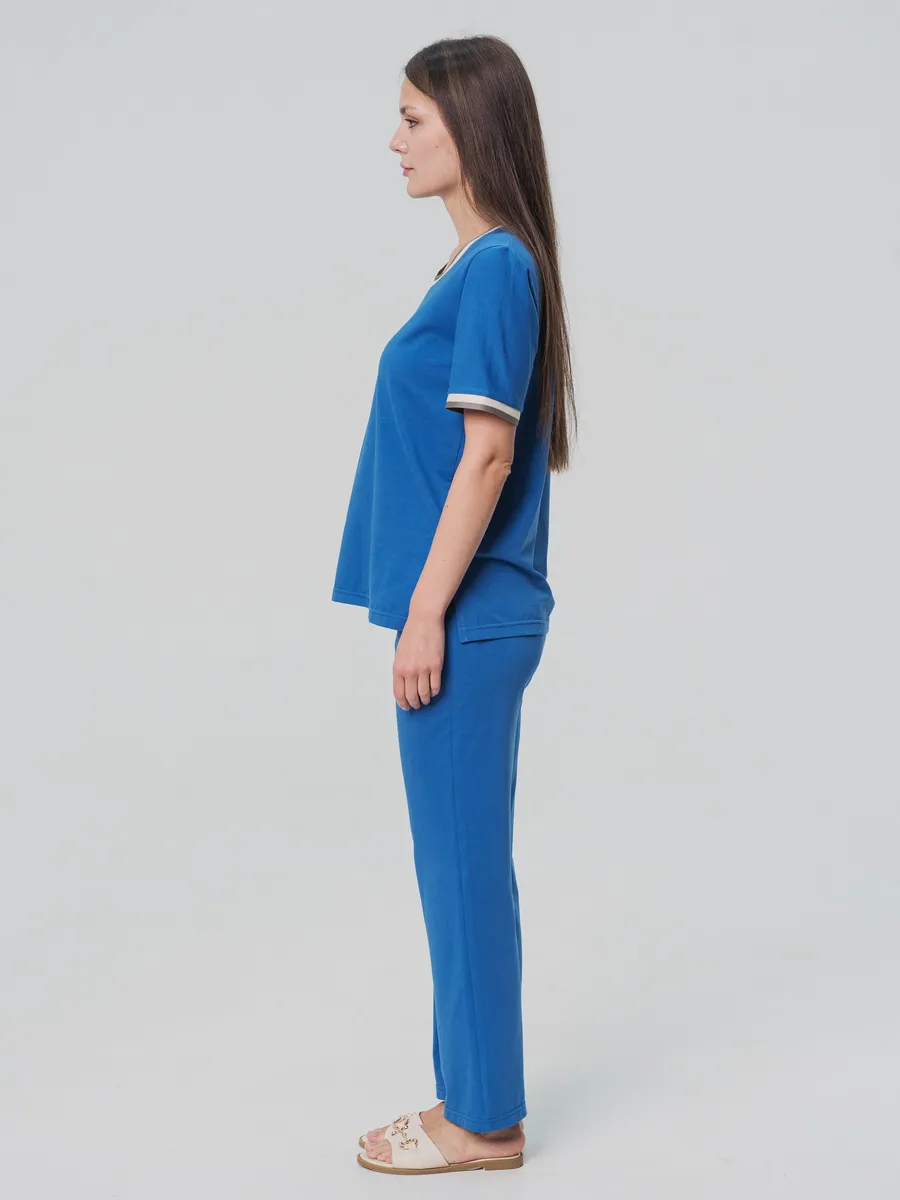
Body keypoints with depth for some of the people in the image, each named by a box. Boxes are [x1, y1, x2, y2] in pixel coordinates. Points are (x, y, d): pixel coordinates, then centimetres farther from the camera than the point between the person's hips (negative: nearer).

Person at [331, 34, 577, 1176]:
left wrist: (427, 612, -18)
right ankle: (474, 1093, 28)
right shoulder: (477, 265, 14)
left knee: (463, 861, 0)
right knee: (457, 860, 15)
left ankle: (483, 1120, 15)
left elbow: (486, 454, -19)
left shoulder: (497, 267, -14)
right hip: (464, 616, 10)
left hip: (467, 619, -10)